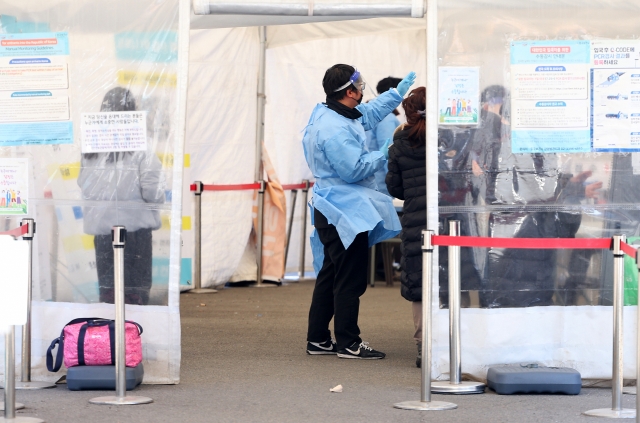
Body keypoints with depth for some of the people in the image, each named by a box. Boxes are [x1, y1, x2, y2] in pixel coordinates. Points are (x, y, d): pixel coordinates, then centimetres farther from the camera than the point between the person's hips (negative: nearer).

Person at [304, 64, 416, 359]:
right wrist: (384, 154, -13)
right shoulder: (334, 129, -22)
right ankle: (348, 343, 2)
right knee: (350, 280, -4)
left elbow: (372, 111, 26)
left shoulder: (331, 115, 10)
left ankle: (318, 340, 20)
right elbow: (355, 169, -25)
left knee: (330, 276, 15)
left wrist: (401, 90, 27)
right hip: (346, 213, -11)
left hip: (333, 211, 11)